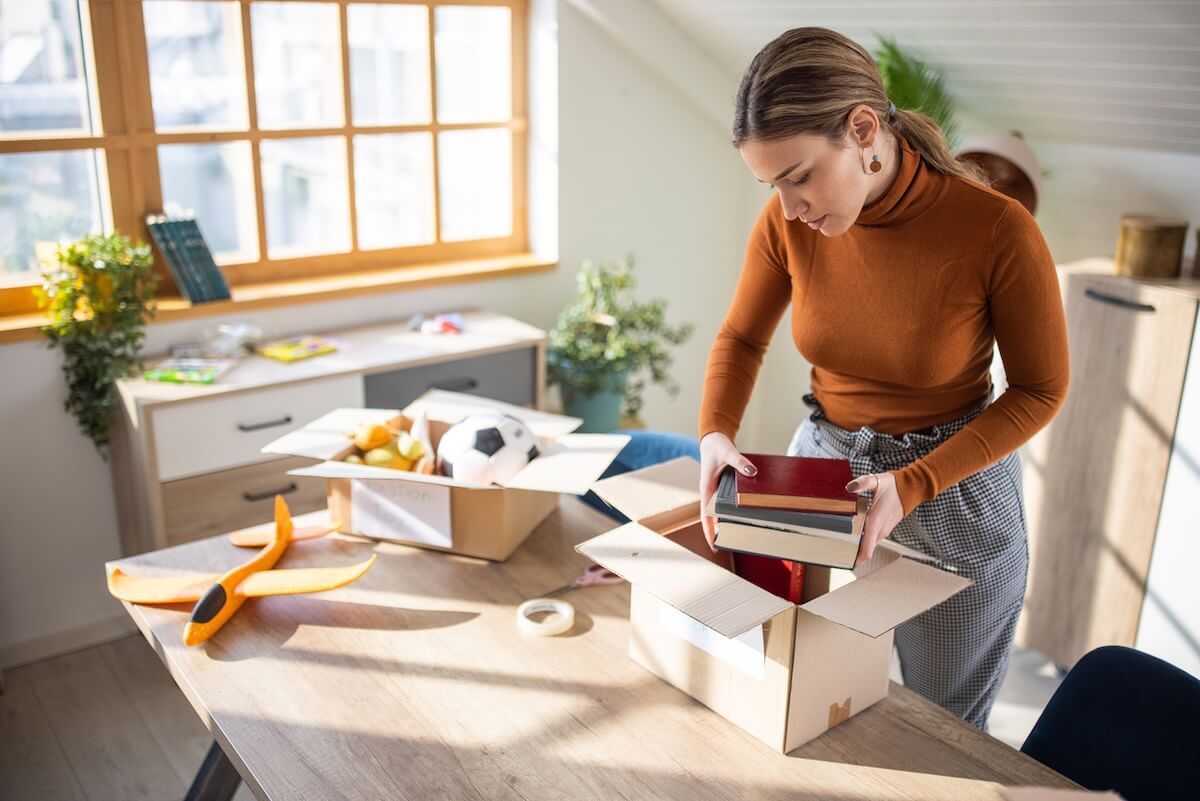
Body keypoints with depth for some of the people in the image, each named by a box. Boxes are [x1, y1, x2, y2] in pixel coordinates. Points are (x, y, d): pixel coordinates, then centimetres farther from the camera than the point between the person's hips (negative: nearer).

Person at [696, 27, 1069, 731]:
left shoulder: (997, 228, -23)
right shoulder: (788, 222, -13)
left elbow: (1042, 391, -11)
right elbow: (741, 338, 4)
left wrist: (914, 486, -22)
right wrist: (716, 433, -16)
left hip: (956, 494, -3)